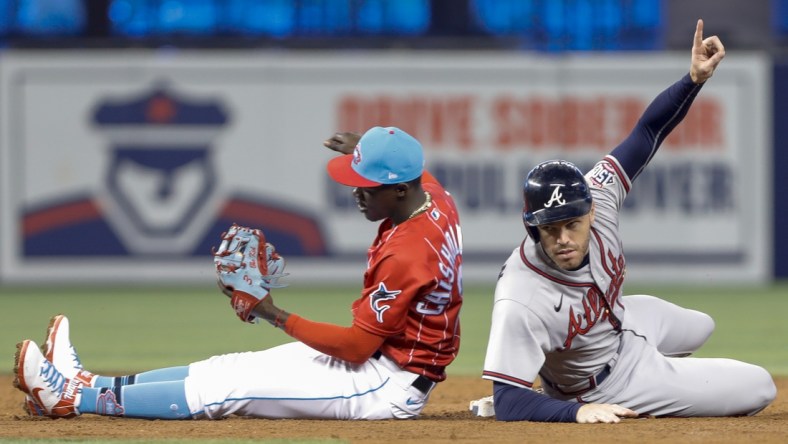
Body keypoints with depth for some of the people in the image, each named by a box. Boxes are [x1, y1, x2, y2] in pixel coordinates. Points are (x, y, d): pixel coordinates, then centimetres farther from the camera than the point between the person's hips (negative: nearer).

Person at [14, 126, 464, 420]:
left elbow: (357, 346, -27)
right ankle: (90, 385, 10)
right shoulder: (434, 196, -1)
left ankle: (76, 397, -10)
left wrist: (277, 317, -23)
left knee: (224, 390, -11)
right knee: (233, 368, 9)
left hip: (387, 385, -10)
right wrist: (364, 153, 19)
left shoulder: (405, 256, -31)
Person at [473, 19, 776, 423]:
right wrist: (578, 411, -53)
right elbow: (507, 403, -39)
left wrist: (695, 78, -32)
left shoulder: (595, 196, -27)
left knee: (699, 327, 38)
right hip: (608, 383, -7)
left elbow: (648, 132, -17)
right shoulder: (521, 303, -42)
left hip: (620, 321, 7)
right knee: (759, 389, 0)